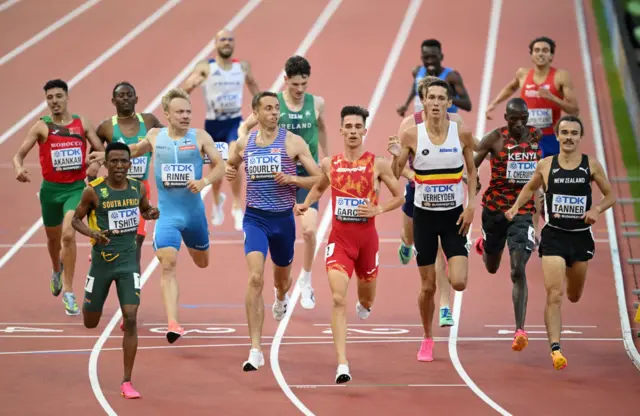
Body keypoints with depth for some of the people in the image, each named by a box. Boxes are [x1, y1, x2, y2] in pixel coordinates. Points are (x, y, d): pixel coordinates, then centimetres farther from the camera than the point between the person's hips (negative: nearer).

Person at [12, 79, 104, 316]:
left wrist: (97, 164, -19)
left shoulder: (83, 124, 1)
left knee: (68, 234, -20)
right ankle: (57, 270, 53)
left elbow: (102, 151, 4)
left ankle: (68, 292, -13)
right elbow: (19, 155, -4)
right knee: (53, 237, 18)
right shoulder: (42, 127, -2)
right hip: (51, 189, 1)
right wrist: (19, 168, -27)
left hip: (76, 187, -1)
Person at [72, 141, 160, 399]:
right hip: (102, 261, -1)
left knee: (130, 319, -12)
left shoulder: (138, 189, -1)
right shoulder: (94, 191, -11)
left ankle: (127, 382, -5)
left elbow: (145, 210, 18)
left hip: (128, 262, 1)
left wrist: (152, 214, -6)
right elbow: (76, 219, -1)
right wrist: (92, 233, -21)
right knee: (90, 323, 11)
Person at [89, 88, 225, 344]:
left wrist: (204, 181, -23)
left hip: (194, 211, 1)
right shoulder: (155, 137, 1)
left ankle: (192, 246, 62)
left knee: (202, 263, 22)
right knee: (168, 265, -18)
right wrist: (108, 155, 16)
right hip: (167, 214, -1)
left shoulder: (200, 137, -5)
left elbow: (220, 165, -5)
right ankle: (172, 324, -23)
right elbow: (136, 150, 23)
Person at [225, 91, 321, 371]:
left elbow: (319, 179, -5)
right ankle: (255, 351, -20)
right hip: (255, 219, 0)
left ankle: (281, 297, 64)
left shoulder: (293, 142, -5)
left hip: (283, 219, 1)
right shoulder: (244, 143, 3)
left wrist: (291, 179, -21)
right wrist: (229, 172, 1)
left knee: (282, 277, 21)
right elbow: (230, 164, 24)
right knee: (256, 278, -19)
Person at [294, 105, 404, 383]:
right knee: (338, 299, -17)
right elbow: (319, 187, 23)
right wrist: (306, 204, 4)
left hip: (367, 237, 1)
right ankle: (342, 364, -21)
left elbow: (399, 196, 3)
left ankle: (363, 306, 62)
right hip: (339, 238, -1)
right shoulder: (329, 164, 2)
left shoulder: (378, 164, -4)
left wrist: (378, 209, -13)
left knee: (366, 297, 20)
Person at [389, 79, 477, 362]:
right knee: (428, 286, 4)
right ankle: (427, 340, 25)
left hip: (454, 215, 0)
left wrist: (471, 206, -3)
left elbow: (472, 170, 6)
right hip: (424, 215, 0)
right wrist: (396, 157, -24)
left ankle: (452, 267, 25)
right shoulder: (411, 136, -8)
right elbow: (394, 176, -3)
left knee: (458, 282, -13)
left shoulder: (462, 133, -6)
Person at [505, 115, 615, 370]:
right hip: (553, 236, -2)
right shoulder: (546, 165, -3)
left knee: (574, 296, 21)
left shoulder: (591, 165, -4)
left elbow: (610, 195, 4)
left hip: (581, 236, 2)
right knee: (554, 296, -15)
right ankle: (555, 349, -16)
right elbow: (530, 188, 16)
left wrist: (596, 210, -16)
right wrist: (515, 207, 0)